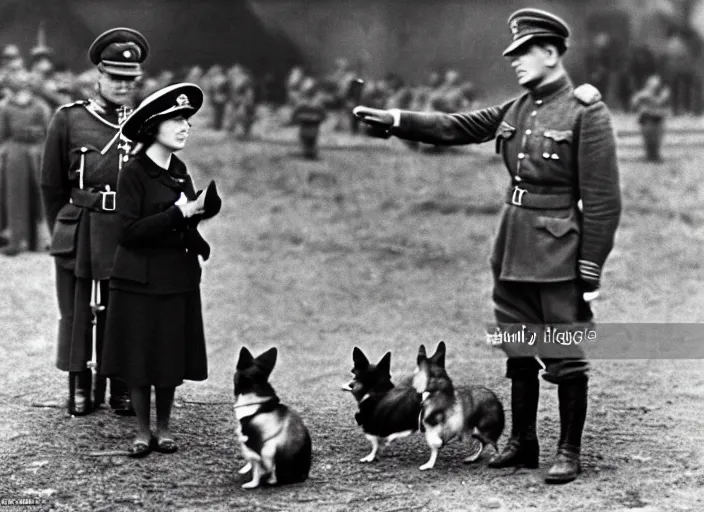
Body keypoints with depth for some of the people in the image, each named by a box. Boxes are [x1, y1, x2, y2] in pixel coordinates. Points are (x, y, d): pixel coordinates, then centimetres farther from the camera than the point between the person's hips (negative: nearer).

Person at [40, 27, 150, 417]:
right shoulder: (68, 120, 2)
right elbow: (51, 185, 9)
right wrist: (63, 232, 11)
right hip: (80, 236, -1)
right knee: (79, 312, 5)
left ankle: (123, 391, 18)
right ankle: (80, 389, 18)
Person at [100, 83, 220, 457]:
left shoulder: (179, 170, 9)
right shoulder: (133, 173, -11)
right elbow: (129, 232, -18)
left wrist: (201, 208, -3)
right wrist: (178, 213, -20)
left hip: (178, 276, 6)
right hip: (140, 279, -5)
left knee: (172, 357, 8)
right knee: (139, 357, 1)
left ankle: (164, 430, 20)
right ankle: (143, 433, 14)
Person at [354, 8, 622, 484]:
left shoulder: (587, 112, -12)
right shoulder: (516, 110, 9)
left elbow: (603, 201, -13)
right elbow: (455, 127, 8)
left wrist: (590, 270, -15)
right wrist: (394, 120, -5)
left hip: (560, 253, -7)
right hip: (514, 249, 7)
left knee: (566, 355, 1)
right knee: (518, 352, 14)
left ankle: (570, 452, 12)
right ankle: (523, 443, 25)